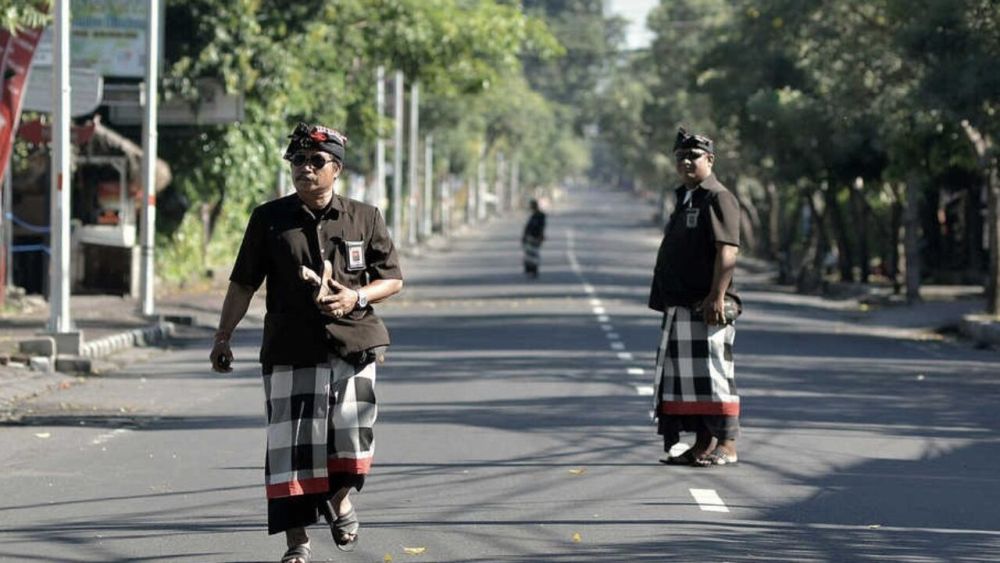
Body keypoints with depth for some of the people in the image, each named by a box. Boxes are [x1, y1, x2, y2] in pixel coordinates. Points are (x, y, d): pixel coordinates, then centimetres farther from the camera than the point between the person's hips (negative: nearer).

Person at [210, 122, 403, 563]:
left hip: (353, 344, 1)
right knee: (291, 444, -5)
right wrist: (223, 337, 5)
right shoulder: (269, 219, 5)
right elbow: (243, 283, 9)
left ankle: (339, 499, 28)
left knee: (351, 437, -5)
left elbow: (393, 279, 11)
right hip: (291, 349, 0)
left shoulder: (364, 218, 6)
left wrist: (357, 297, -8)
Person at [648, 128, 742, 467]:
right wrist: (665, 300, 22)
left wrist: (717, 296, -25)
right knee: (683, 375, 10)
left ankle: (726, 445, -6)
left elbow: (728, 251, -18)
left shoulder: (718, 198, -9)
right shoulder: (684, 200, 21)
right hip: (680, 306, 10)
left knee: (712, 373, -9)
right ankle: (702, 445, 15)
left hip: (706, 306, -10)